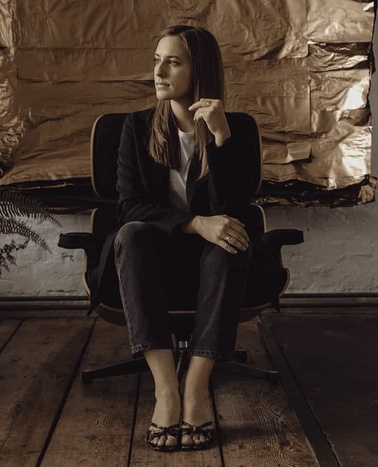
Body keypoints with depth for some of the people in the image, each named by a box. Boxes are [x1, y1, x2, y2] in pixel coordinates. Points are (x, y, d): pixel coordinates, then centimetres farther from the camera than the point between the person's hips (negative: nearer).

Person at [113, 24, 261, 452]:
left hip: (212, 263, -1)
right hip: (158, 262, 1)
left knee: (228, 243, -34)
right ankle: (165, 387, -38)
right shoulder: (138, 127, 1)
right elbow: (128, 206, -10)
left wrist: (222, 136, -23)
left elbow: (233, 210, -14)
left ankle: (197, 385, -36)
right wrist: (196, 224, -26)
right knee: (132, 235, -32)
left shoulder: (240, 127, -2)